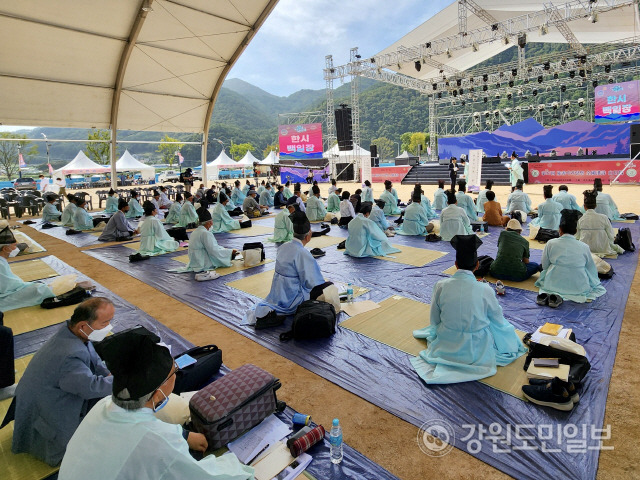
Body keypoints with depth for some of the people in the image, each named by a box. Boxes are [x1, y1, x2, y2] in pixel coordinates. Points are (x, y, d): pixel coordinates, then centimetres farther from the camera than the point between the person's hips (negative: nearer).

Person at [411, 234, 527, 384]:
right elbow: (498, 320, -3)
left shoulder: (440, 286, -18)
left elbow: (434, 321, -5)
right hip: (477, 350, -5)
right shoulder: (486, 290, -22)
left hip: (446, 346, 5)